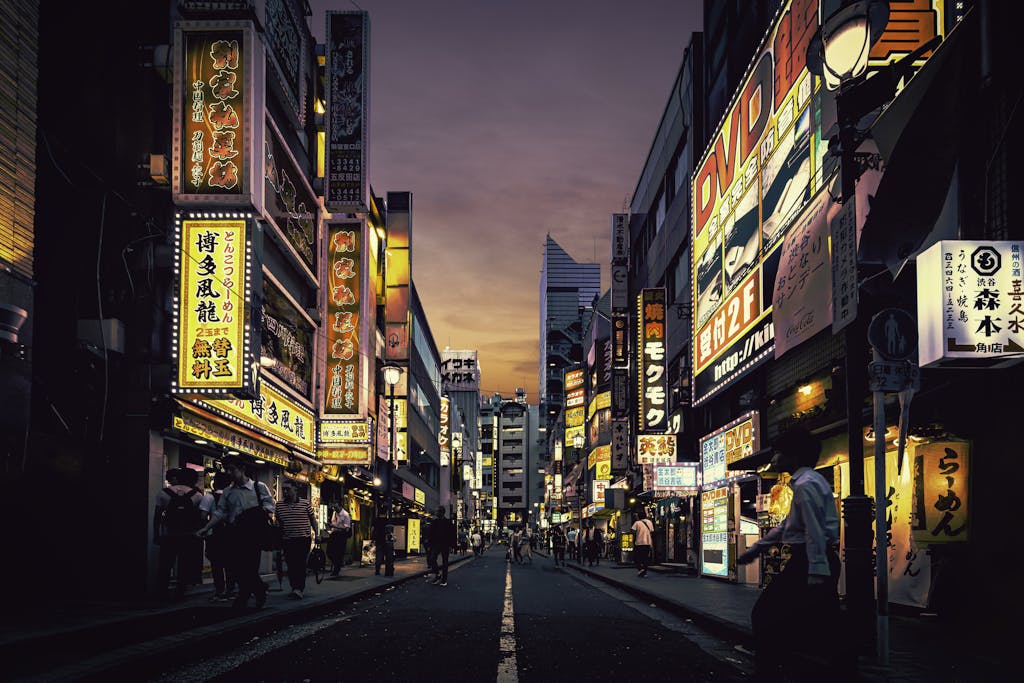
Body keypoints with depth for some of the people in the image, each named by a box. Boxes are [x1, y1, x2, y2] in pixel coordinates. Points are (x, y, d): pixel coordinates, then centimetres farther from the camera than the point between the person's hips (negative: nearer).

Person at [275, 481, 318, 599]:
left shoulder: (305, 503, -1)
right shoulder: (279, 505, 7)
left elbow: (312, 519, 7)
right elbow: (277, 522, 15)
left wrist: (316, 533, 2)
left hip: (303, 538, -4)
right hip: (287, 540, 4)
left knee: (301, 564, -12)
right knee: (291, 565, 6)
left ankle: (299, 589, -17)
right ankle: (294, 588, 16)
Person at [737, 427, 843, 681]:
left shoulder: (805, 484, -12)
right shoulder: (812, 480, 20)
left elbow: (815, 531, -21)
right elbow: (787, 526, 26)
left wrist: (816, 573, -27)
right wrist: (755, 549, 28)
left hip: (809, 562, -10)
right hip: (822, 563, 10)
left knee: (766, 615, 0)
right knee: (821, 623, 9)